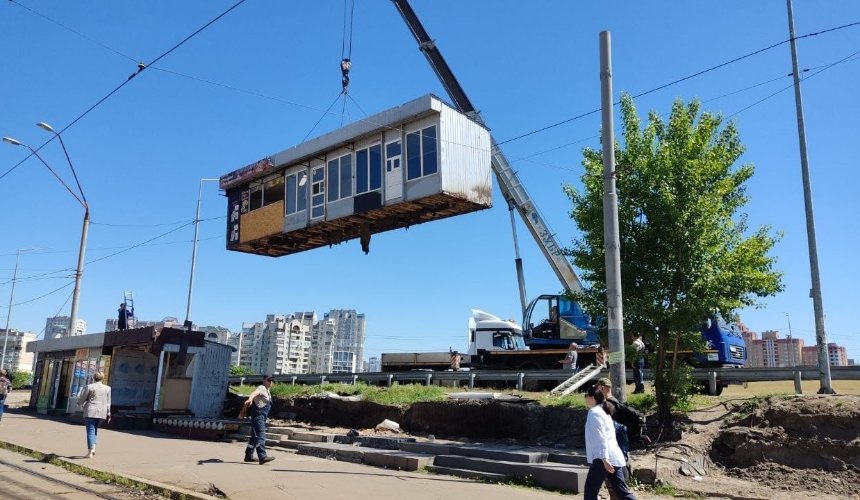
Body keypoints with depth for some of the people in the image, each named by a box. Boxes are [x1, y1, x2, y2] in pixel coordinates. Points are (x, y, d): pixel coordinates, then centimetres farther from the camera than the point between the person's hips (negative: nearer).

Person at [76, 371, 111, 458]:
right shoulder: (107, 388, 5)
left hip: (90, 412, -3)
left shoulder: (89, 387, -4)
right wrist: (108, 414, 12)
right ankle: (93, 448, 11)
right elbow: (108, 403, 7)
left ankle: (90, 452, -6)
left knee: (90, 431, -2)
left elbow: (81, 400, 1)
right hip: (102, 412, 4)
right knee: (94, 430, 20)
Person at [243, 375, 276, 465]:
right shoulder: (261, 388, -12)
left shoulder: (267, 390, 19)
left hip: (261, 417, 11)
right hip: (258, 415, -11)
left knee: (255, 436, 17)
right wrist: (250, 399, -55)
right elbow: (255, 393, -35)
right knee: (260, 436, -19)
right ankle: (262, 457, -27)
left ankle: (248, 455, 27)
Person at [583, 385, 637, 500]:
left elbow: (601, 438, -18)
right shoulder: (603, 412, 19)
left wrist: (604, 459, -22)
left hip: (603, 458, -9)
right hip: (614, 458, 9)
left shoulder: (594, 413, -9)